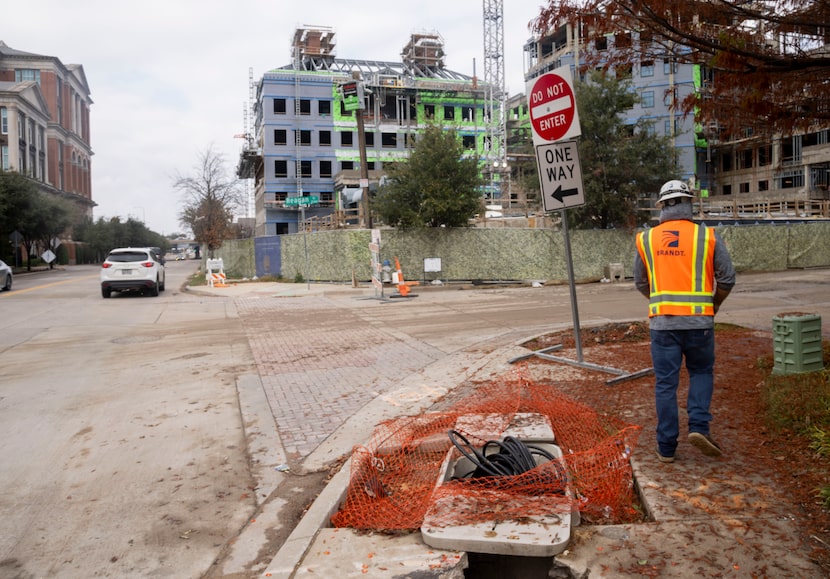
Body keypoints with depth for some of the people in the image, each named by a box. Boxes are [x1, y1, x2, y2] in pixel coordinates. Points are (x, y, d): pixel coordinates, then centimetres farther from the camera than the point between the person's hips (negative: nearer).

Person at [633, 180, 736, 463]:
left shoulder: (646, 239, 3)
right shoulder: (708, 236, -2)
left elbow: (640, 283, 11)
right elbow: (727, 279, 2)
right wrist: (714, 303, 20)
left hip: (662, 322, 1)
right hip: (699, 320, -1)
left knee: (665, 383, 7)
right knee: (701, 372, 20)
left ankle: (666, 447, 12)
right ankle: (699, 426, 3)